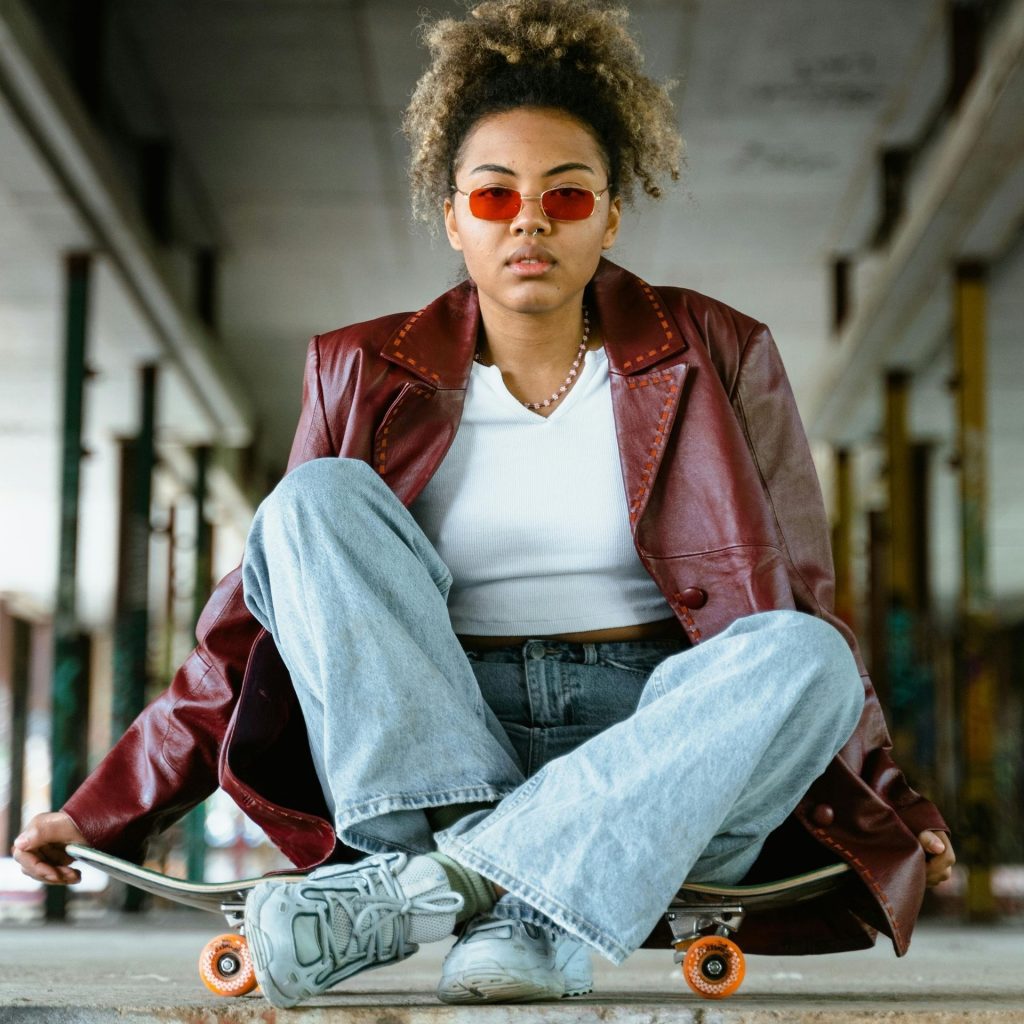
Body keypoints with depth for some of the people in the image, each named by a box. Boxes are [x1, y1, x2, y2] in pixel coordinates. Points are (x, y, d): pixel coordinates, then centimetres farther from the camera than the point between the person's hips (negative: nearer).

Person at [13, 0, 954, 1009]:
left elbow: (799, 608, 10)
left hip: (654, 759, 0)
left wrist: (892, 807, 1)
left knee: (805, 658, -30)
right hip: (420, 759, 0)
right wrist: (108, 809, 1)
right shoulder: (368, 377, 7)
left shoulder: (714, 357, 6)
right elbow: (254, 620, 8)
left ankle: (431, 884, -35)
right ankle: (466, 872, -32)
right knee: (318, 499, -19)